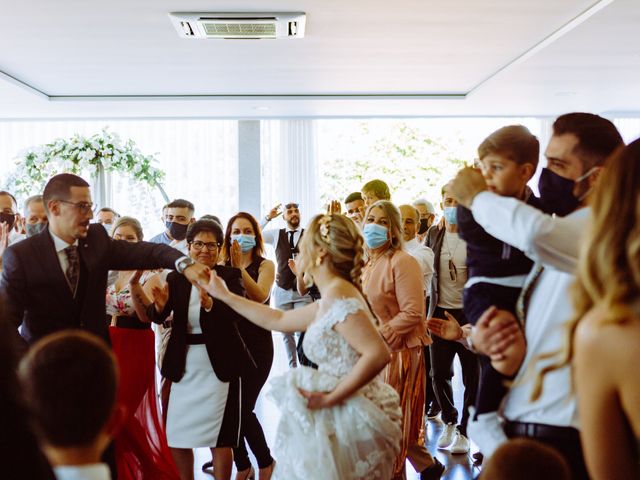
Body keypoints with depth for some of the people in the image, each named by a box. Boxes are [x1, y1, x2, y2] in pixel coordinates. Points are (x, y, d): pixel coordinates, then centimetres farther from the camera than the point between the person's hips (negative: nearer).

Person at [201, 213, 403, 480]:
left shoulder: (338, 295, -18)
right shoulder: (329, 301, 10)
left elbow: (378, 354, -28)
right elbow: (278, 320, 22)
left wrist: (330, 397, -21)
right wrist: (225, 295, 26)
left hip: (351, 420, -9)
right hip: (339, 417, 9)